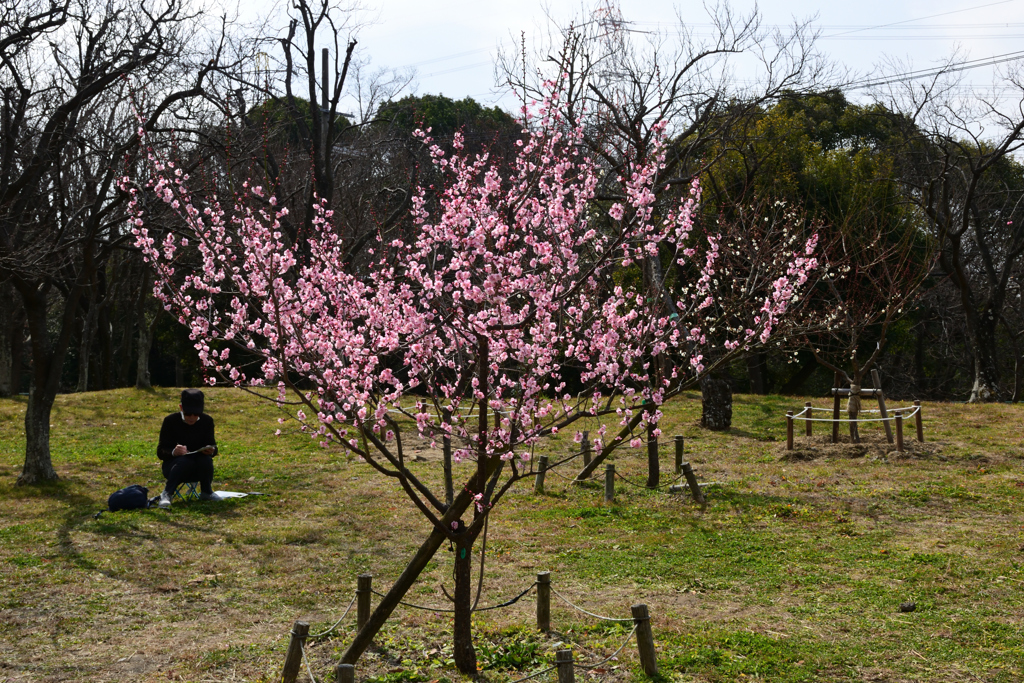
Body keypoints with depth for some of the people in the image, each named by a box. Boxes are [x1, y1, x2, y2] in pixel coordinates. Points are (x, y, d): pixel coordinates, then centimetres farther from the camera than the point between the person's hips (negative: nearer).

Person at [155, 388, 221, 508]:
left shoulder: (207, 421, -2)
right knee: (184, 461, -36)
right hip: (174, 466, -3)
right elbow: (160, 452, -11)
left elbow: (212, 446, 0)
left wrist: (211, 451, -27)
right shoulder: (170, 421, -10)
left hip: (199, 470, 3)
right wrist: (174, 452, -36)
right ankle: (166, 494, -25)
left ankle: (206, 492, -9)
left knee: (206, 459, -32)